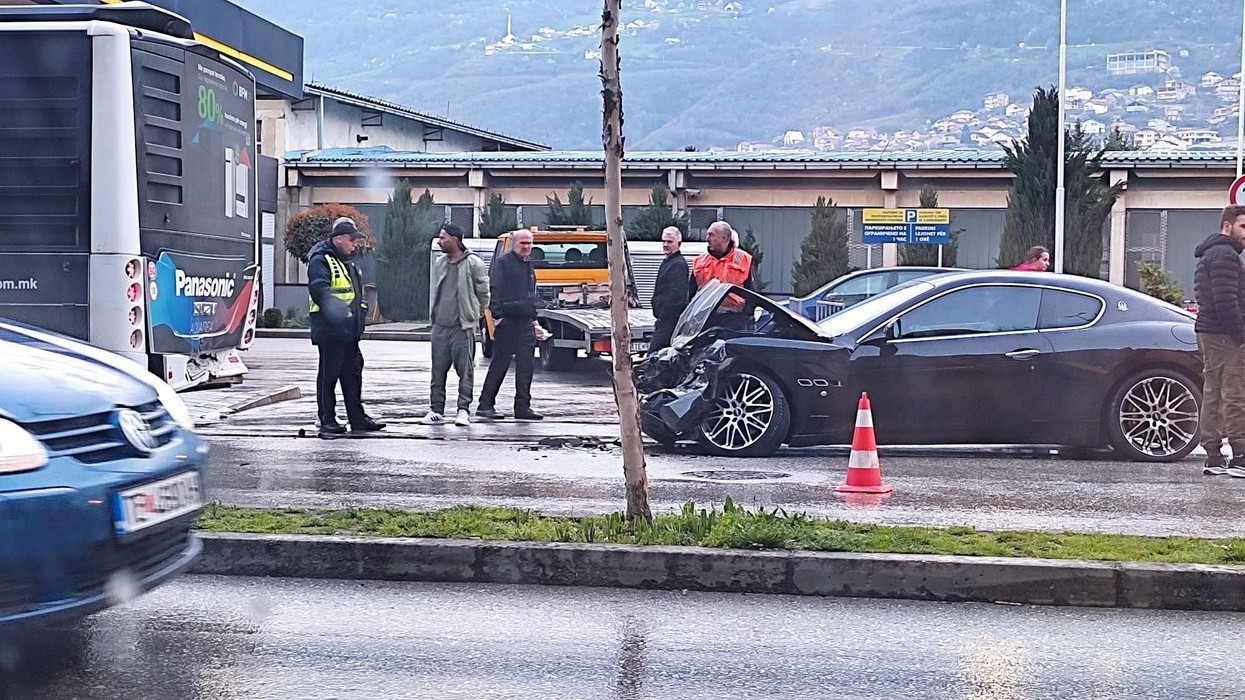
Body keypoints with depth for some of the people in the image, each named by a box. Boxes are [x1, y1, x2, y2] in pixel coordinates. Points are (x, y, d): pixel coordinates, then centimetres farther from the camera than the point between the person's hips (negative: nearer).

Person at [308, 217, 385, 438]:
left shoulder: (347, 264, 22)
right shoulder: (321, 260, -9)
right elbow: (318, 288, -27)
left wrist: (361, 311, 21)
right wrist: (332, 305, -43)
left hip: (348, 331, 10)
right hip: (330, 331, -10)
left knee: (353, 374, 13)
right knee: (329, 375, -4)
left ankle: (358, 418, 20)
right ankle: (327, 421, 1)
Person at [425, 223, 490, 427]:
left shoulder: (473, 263, -6)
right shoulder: (439, 263, 13)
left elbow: (483, 292, 1)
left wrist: (475, 315, 9)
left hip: (463, 327, -5)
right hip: (440, 326, 5)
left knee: (465, 370, -2)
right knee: (438, 370, 6)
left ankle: (464, 410, 3)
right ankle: (436, 410, 12)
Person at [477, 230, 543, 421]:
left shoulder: (528, 265, 19)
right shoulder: (503, 262, -5)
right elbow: (495, 290, -12)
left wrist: (533, 318, 22)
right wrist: (497, 315, -19)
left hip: (525, 323, 7)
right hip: (507, 321, -7)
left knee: (526, 365, 5)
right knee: (500, 364, -4)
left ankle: (523, 406, 10)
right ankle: (485, 405, 3)